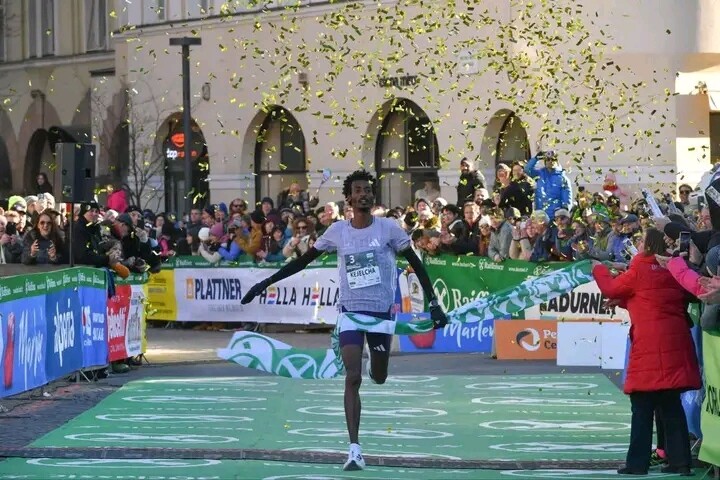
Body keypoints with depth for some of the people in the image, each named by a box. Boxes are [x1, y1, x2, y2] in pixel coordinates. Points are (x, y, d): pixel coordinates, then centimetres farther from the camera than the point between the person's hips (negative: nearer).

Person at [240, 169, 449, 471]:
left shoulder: (388, 228, -6)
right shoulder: (337, 231, -2)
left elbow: (415, 264, -2)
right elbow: (303, 261, 5)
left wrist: (433, 304, -8)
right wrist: (266, 283, 3)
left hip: (382, 312, 0)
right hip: (350, 311, 0)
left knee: (378, 378, 13)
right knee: (353, 378, -12)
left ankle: (375, 364, 53)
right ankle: (354, 449, -13)